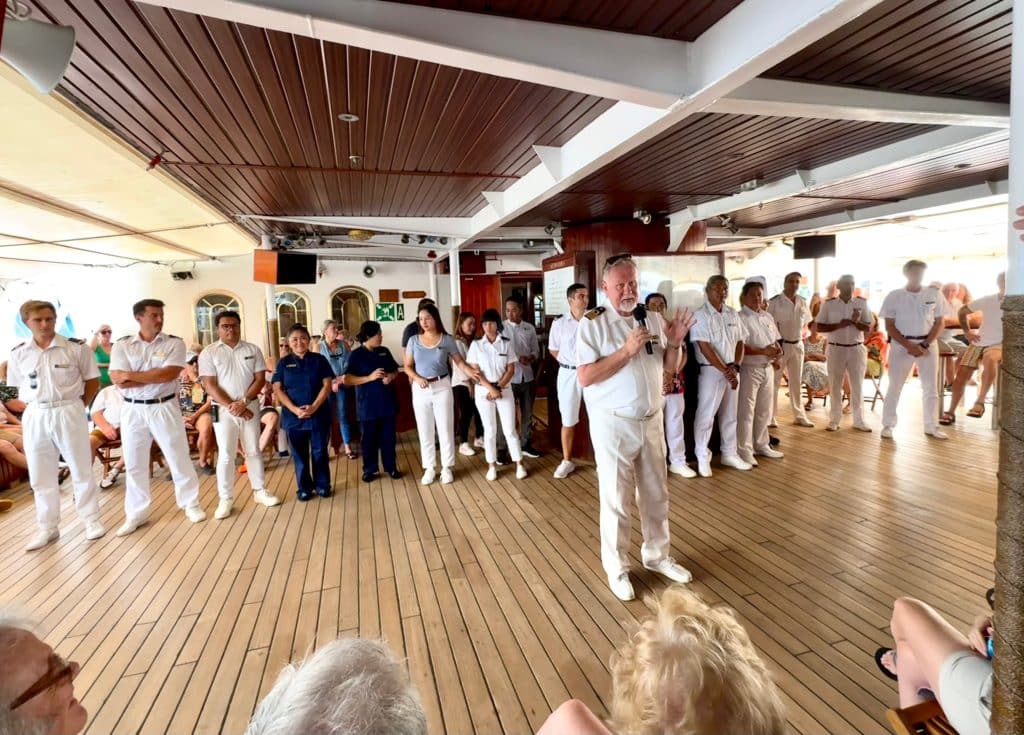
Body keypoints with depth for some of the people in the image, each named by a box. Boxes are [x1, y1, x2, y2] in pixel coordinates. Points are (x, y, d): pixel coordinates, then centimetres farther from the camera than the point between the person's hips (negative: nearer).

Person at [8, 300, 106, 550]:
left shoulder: (77, 348, -5)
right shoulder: (18, 354, 3)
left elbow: (93, 381, 1)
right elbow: (18, 388, 12)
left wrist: (76, 407, -3)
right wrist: (36, 407, 2)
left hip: (69, 413, -3)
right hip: (35, 417, 3)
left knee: (82, 469, 6)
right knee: (40, 476, 11)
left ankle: (91, 519, 19)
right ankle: (48, 527, 24)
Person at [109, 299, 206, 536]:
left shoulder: (174, 343, -3)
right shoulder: (122, 345, 1)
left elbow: (169, 374, -17)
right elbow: (118, 381, -11)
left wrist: (132, 376, -12)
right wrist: (156, 377, -14)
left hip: (164, 408, -2)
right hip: (132, 410, 2)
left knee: (179, 458, 7)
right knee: (134, 464, 11)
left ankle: (191, 504, 22)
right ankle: (136, 513, 26)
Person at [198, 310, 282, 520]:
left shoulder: (253, 350, 3)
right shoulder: (208, 353, -2)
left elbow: (260, 379, -1)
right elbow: (210, 385, -8)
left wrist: (243, 402, -13)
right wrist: (231, 406, -15)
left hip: (250, 407, 2)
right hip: (223, 409, -2)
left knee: (254, 451, 10)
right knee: (226, 455, 2)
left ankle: (259, 490, 21)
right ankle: (226, 499, 12)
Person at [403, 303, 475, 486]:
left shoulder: (447, 340, -4)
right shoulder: (414, 340, -1)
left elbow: (459, 361, -1)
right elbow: (408, 366, 3)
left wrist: (470, 371, -19)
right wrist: (417, 378, -15)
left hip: (442, 387, -1)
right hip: (420, 389, 2)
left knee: (445, 428, 5)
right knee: (425, 430, 8)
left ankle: (447, 468, 18)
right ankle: (429, 468, 20)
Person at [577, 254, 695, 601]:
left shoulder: (653, 318, 5)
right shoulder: (593, 322, -11)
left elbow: (671, 367, 11)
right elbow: (585, 377, -19)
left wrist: (675, 343, -9)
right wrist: (627, 350, -24)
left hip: (652, 420, 6)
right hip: (613, 423, -5)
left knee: (656, 494, 18)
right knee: (615, 498, 7)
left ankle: (657, 555, 37)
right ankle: (617, 568, 24)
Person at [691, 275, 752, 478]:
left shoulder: (733, 314, 9)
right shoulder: (701, 315, -10)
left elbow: (740, 342, 9)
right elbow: (705, 348, -16)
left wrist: (734, 366, -6)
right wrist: (724, 371, -16)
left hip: (732, 371, 6)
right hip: (711, 371, -6)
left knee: (730, 415, 14)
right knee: (706, 415, 0)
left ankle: (729, 454, 27)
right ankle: (702, 458, 11)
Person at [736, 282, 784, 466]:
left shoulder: (768, 317, 13)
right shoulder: (740, 318, -11)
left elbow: (775, 340, 18)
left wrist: (778, 350, -4)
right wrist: (763, 352, -27)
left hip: (767, 368, 8)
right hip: (749, 369, -8)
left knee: (764, 410, 15)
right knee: (746, 411, -3)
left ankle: (761, 445, 28)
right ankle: (744, 450, 4)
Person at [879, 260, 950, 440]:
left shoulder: (934, 294, 2)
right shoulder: (894, 296, -3)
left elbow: (939, 322, 3)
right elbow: (889, 326, -4)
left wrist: (925, 345, -9)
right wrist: (909, 346, -13)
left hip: (928, 344, 2)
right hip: (901, 345, -2)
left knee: (931, 388, 7)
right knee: (894, 387, 2)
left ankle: (932, 426, 17)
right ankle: (887, 425, 9)